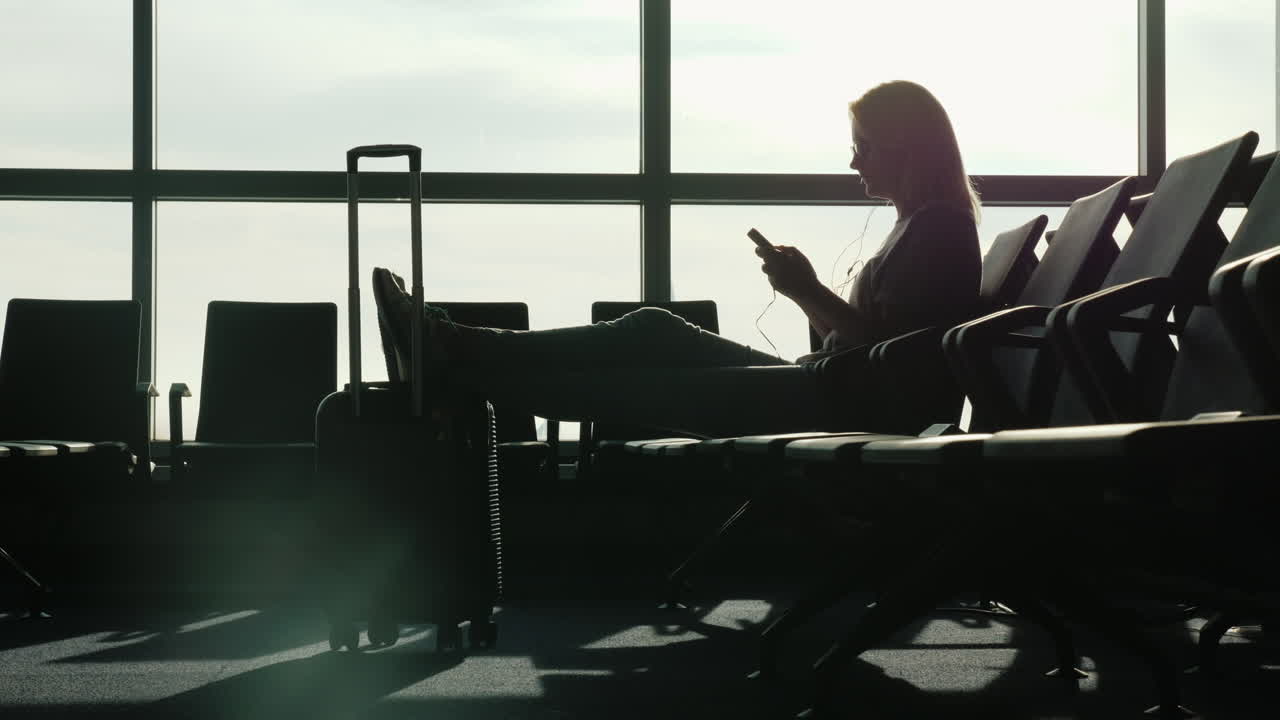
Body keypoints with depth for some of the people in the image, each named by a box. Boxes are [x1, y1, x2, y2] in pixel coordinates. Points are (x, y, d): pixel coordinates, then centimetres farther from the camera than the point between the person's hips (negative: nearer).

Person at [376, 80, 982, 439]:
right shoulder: (921, 225, 22)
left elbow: (886, 347, -19)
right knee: (655, 334, -1)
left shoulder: (941, 228, -9)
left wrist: (810, 292, -17)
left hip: (847, 406, -10)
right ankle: (459, 352, -7)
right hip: (830, 393, 10)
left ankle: (456, 358, -9)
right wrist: (807, 293, 6)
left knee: (663, 390, -10)